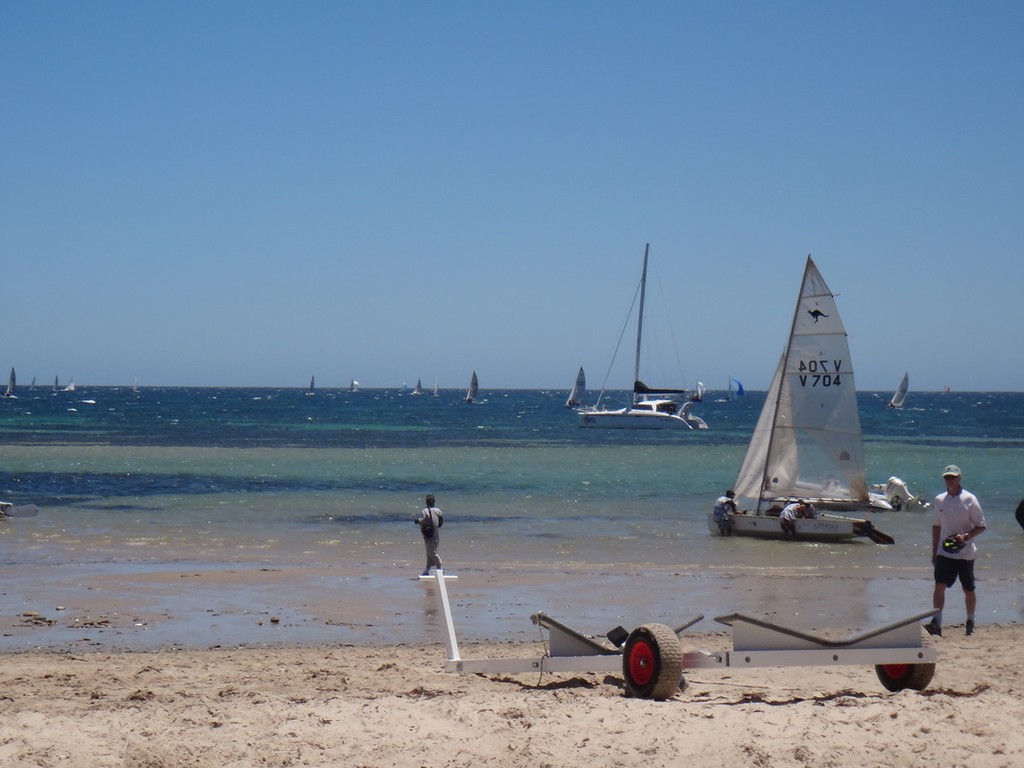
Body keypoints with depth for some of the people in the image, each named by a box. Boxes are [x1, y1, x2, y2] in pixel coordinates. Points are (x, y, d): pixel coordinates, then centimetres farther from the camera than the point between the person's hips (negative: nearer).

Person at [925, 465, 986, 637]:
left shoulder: (969, 499, -7)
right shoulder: (940, 500, 6)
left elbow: (981, 526, -5)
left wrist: (965, 536, -22)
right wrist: (934, 552, 13)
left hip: (965, 553, -2)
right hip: (944, 552, 2)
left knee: (968, 590, 8)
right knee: (939, 586, -12)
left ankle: (970, 622, 26)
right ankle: (936, 622, -17)